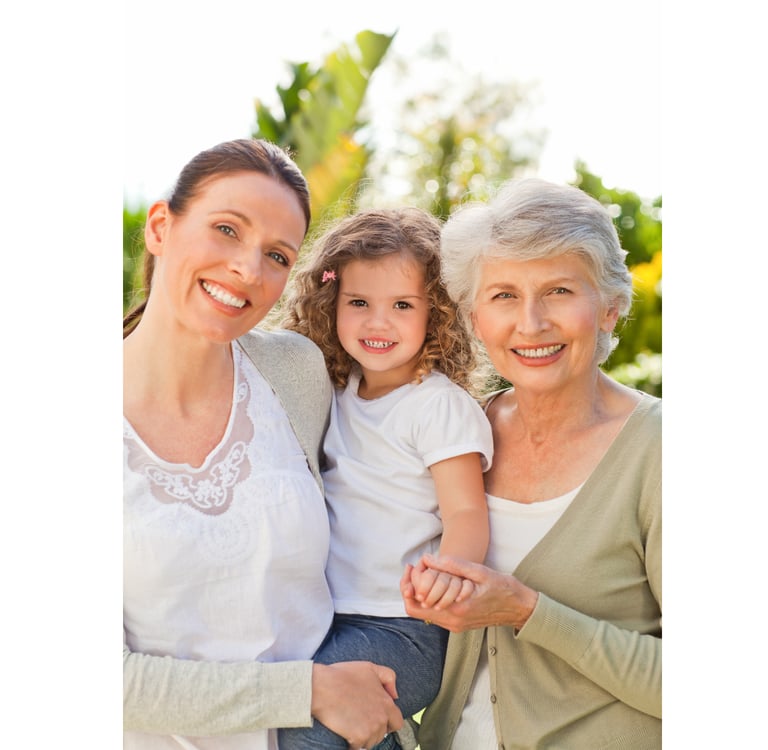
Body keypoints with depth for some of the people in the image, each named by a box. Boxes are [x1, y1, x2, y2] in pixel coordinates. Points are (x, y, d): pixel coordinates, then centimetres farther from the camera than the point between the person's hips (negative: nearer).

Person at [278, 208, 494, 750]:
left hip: (401, 630, -6)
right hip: (323, 615, 6)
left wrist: (450, 569, -35)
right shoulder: (334, 394, 10)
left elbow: (466, 512, -15)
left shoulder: (441, 405, -8)